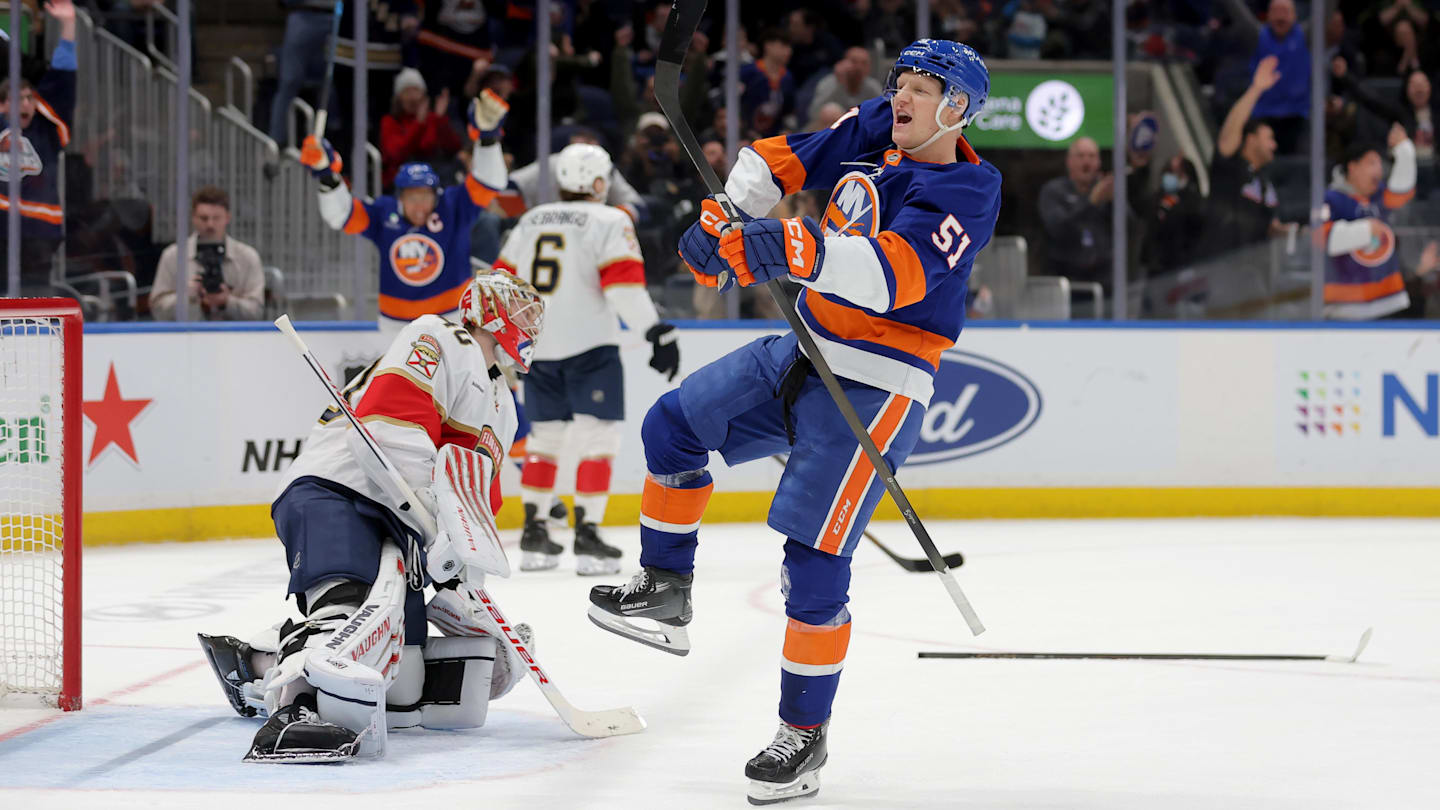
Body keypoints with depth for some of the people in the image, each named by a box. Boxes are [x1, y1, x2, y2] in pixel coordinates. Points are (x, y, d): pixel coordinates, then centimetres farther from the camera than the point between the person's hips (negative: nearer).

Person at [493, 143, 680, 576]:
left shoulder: (531, 221, 14)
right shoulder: (609, 222, -5)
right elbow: (624, 284, -16)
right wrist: (657, 332, -17)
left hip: (537, 344, 6)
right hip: (589, 345, -6)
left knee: (544, 437, 16)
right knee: (598, 438, -3)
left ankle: (533, 535, 17)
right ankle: (586, 536, -11)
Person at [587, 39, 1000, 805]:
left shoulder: (965, 191, -18)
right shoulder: (873, 132, 4)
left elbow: (896, 273, -33)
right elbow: (778, 161, 11)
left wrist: (805, 251, -47)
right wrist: (723, 224, -5)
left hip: (872, 388, -8)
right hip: (804, 352, 8)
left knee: (814, 560, -10)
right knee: (674, 424, 8)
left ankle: (804, 736, 2)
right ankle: (664, 593, 23)